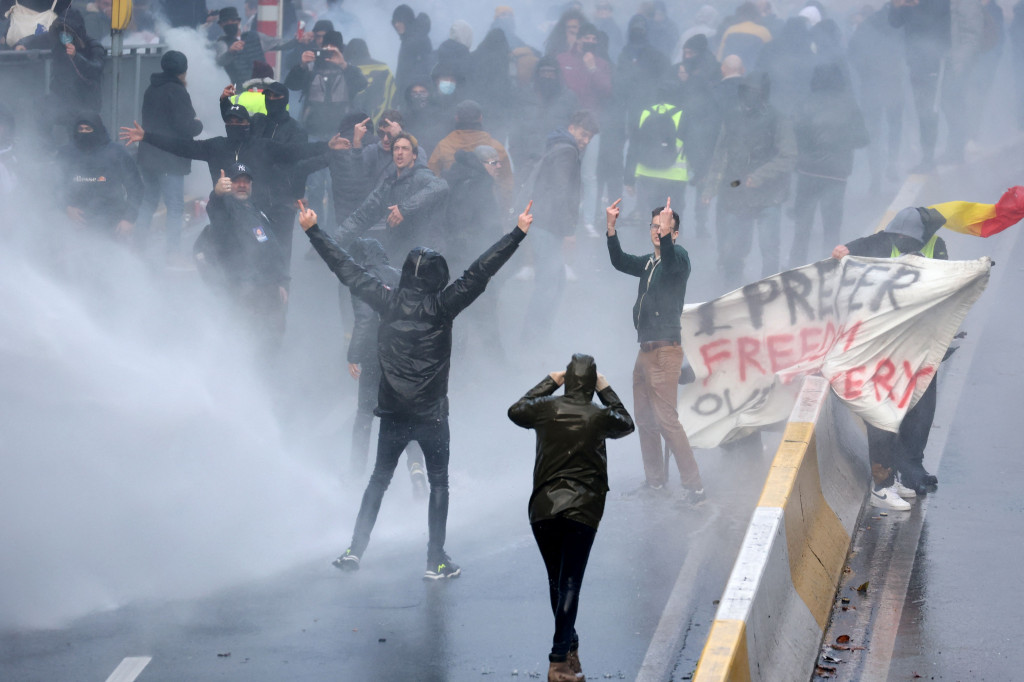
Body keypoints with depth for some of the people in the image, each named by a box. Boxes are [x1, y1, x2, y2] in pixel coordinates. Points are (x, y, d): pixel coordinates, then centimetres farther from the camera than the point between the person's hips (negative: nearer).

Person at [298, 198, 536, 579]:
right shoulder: (442, 305, -13)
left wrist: (313, 231, 12)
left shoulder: (387, 301, -4)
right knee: (438, 483, 9)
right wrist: (518, 233, -17)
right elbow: (480, 273, -17)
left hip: (393, 413, 3)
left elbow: (347, 270, 3)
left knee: (379, 479, 16)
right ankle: (436, 561, 7)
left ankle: (354, 550, 12)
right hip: (432, 414, -3)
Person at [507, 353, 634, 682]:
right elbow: (626, 424, 21)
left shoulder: (547, 408, 2)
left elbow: (516, 411, 24)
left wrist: (548, 382, 29)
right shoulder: (600, 416, -2)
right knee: (569, 585, -4)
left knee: (557, 582, 16)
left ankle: (570, 646, 25)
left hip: (542, 508, 2)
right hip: (582, 510, -2)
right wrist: (606, 391, 25)